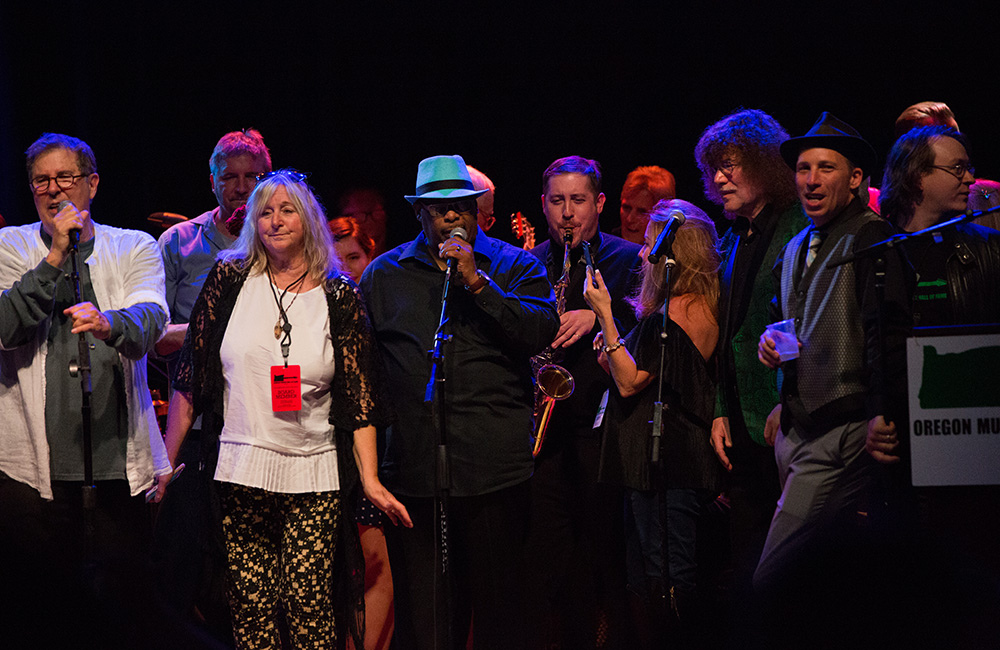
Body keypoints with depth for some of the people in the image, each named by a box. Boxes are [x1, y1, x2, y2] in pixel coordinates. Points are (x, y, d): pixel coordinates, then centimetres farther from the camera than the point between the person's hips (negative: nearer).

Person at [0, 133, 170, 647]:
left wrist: (107, 323, -33)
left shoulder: (135, 248, 9)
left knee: (119, 603, 2)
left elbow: (150, 320, -11)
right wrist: (55, 257, -12)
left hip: (119, 462, 0)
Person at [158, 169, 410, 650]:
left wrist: (370, 479, -5)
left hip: (314, 475, -1)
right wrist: (166, 460, 7)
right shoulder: (229, 280, 5)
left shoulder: (339, 297, 4)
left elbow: (359, 396, 4)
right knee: (251, 609, -1)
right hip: (241, 472, 1)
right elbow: (190, 375, 9)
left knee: (310, 607, -8)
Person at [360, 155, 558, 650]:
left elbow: (543, 332, -8)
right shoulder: (385, 274, 14)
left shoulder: (515, 266, 8)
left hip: (494, 469, -2)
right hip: (411, 469, 2)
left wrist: (476, 281, -13)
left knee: (498, 609, 2)